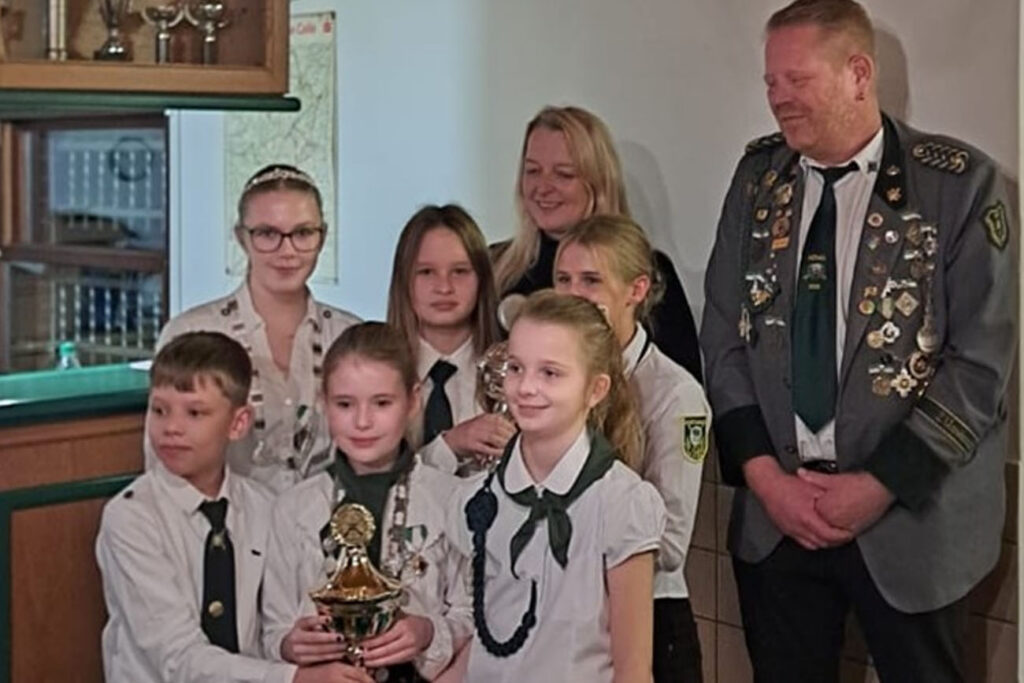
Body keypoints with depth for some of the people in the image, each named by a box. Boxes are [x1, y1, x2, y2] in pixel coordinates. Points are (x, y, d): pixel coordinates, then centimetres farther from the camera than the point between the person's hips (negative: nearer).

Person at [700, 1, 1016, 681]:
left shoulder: (961, 184, -8)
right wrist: (764, 474, -6)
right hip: (774, 510, 3)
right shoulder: (758, 179, 5)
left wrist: (879, 487, -13)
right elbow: (724, 337, 5)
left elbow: (981, 364, -11)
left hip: (911, 518, -3)